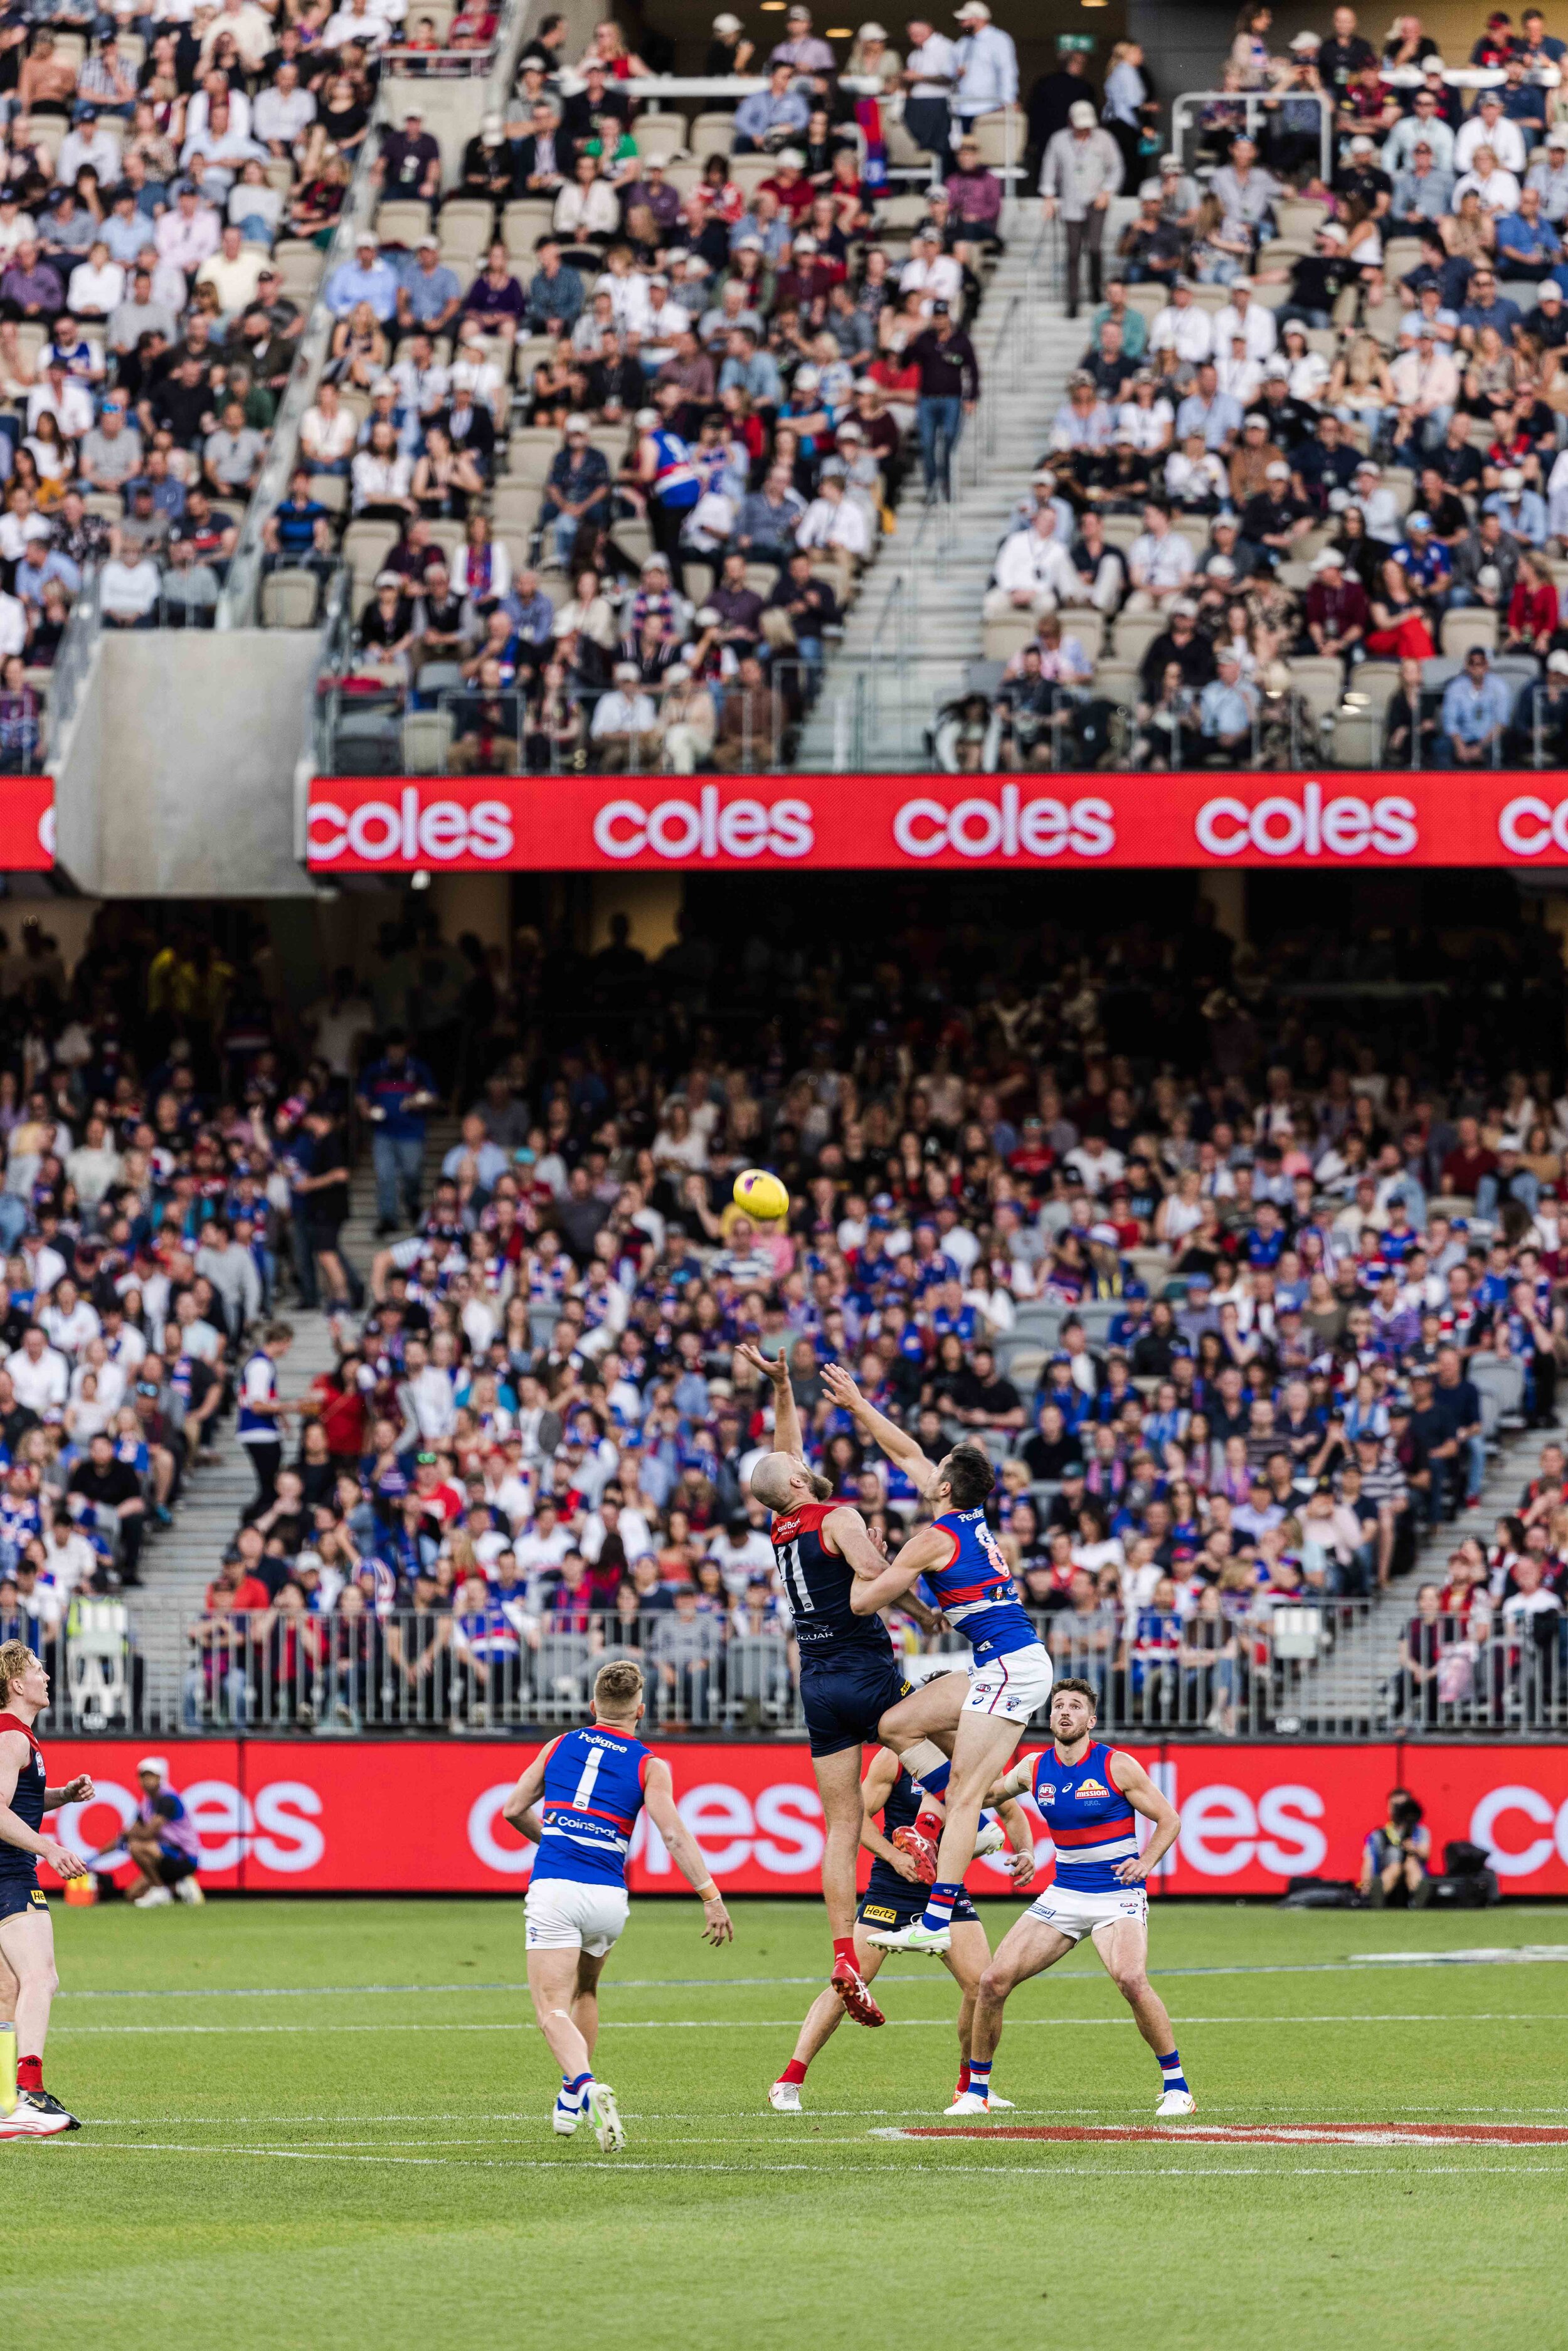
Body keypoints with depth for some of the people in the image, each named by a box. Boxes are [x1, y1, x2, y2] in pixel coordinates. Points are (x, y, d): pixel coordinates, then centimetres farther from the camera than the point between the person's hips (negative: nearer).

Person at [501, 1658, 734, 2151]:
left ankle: (587, 2088, -34)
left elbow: (514, 1810, 16)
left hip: (553, 1888, -1)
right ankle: (570, 2102, 30)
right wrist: (711, 1898, -9)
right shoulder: (650, 1765, 5)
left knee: (553, 2012, -7)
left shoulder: (561, 1745, 12)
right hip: (608, 1897, 1)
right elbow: (674, 1835, -7)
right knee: (584, 1990, 29)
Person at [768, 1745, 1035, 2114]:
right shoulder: (895, 1758, -9)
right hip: (892, 1887, -3)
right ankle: (789, 2083, -6)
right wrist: (896, 1857, -21)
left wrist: (1025, 1852, -5)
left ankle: (970, 2084, 12)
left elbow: (1011, 1812, 14)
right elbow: (858, 1816, -7)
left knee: (983, 1985, -10)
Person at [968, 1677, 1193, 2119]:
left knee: (1131, 1979, -31)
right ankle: (976, 2090, 11)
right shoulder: (1034, 1768, 5)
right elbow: (989, 1793, 24)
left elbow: (1169, 1819, 0)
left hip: (1117, 1895, -5)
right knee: (994, 1981, -6)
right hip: (1063, 1895, 5)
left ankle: (1177, 2086, -17)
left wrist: (1146, 1862, -16)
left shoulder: (1117, 1767, -8)